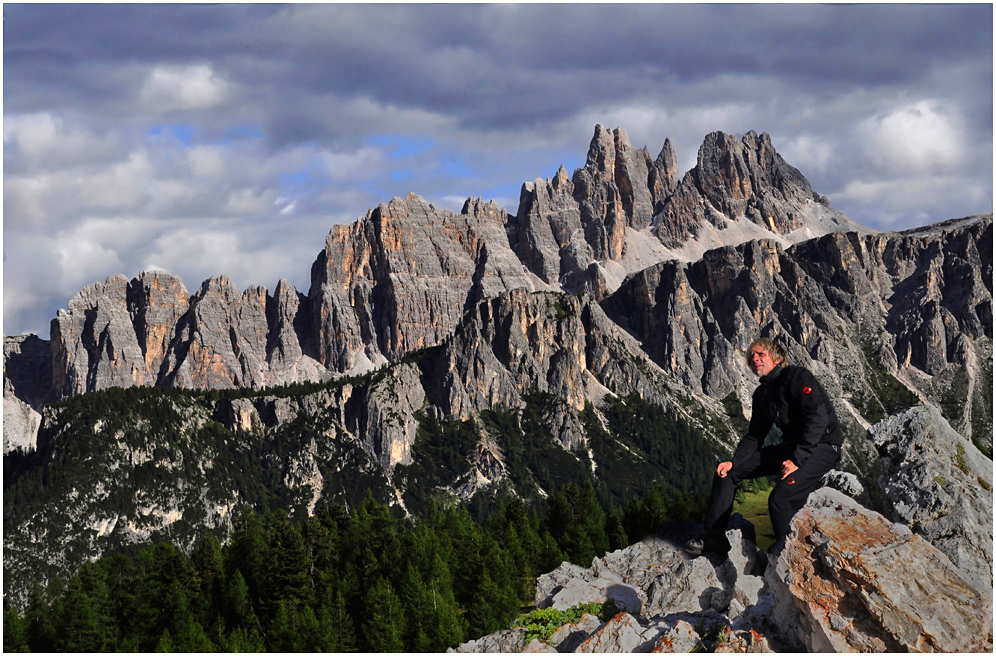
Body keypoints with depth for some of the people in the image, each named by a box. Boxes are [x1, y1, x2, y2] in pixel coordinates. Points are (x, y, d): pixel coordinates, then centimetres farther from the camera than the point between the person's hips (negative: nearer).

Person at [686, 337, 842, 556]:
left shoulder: (797, 377, -14)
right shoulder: (762, 394, 12)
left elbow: (818, 419, -23)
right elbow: (754, 436, 15)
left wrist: (796, 460, -27)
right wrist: (733, 462, -3)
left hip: (821, 446, -9)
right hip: (792, 447, 9)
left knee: (780, 498, -32)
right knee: (727, 472, 3)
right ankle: (714, 539, 6)